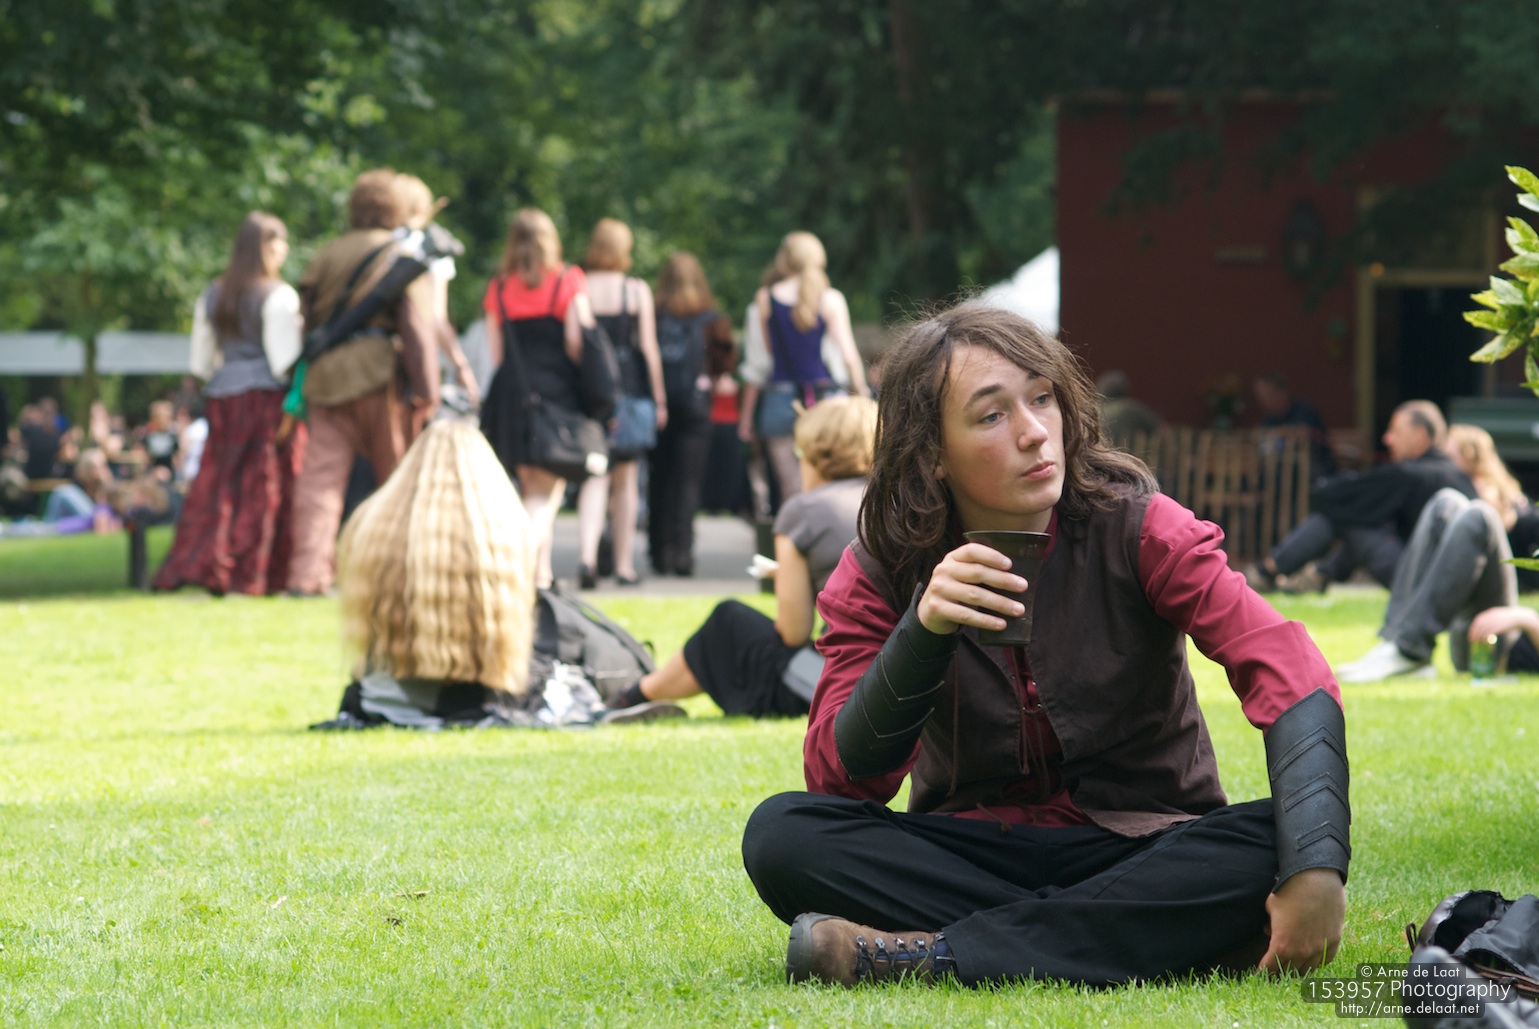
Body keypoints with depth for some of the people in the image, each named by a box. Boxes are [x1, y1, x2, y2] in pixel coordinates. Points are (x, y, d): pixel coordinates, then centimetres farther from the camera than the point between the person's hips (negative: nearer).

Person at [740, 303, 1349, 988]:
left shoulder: (1134, 528, -10)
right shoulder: (878, 573, -4)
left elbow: (1291, 675, -22)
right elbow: (842, 781, -14)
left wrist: (1316, 869, -38)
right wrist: (922, 632, -31)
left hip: (1139, 848, -1)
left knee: (1264, 847, -33)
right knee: (782, 835, -25)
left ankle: (927, 957, -33)